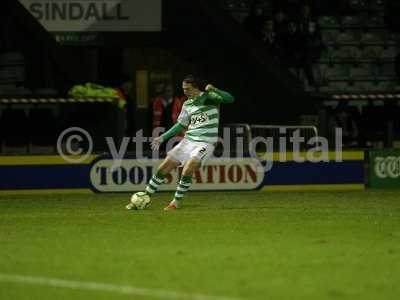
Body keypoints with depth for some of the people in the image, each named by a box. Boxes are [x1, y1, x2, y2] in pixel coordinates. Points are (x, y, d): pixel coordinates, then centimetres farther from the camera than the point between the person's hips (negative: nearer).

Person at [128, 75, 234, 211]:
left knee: (187, 171, -25)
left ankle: (176, 202, -8)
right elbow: (181, 124, 21)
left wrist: (214, 90, -32)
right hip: (188, 140, 6)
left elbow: (230, 99, -18)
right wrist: (163, 138, 17)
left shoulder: (210, 97, -5)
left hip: (205, 143, -6)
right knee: (163, 169, 1)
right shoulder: (187, 105, 12)